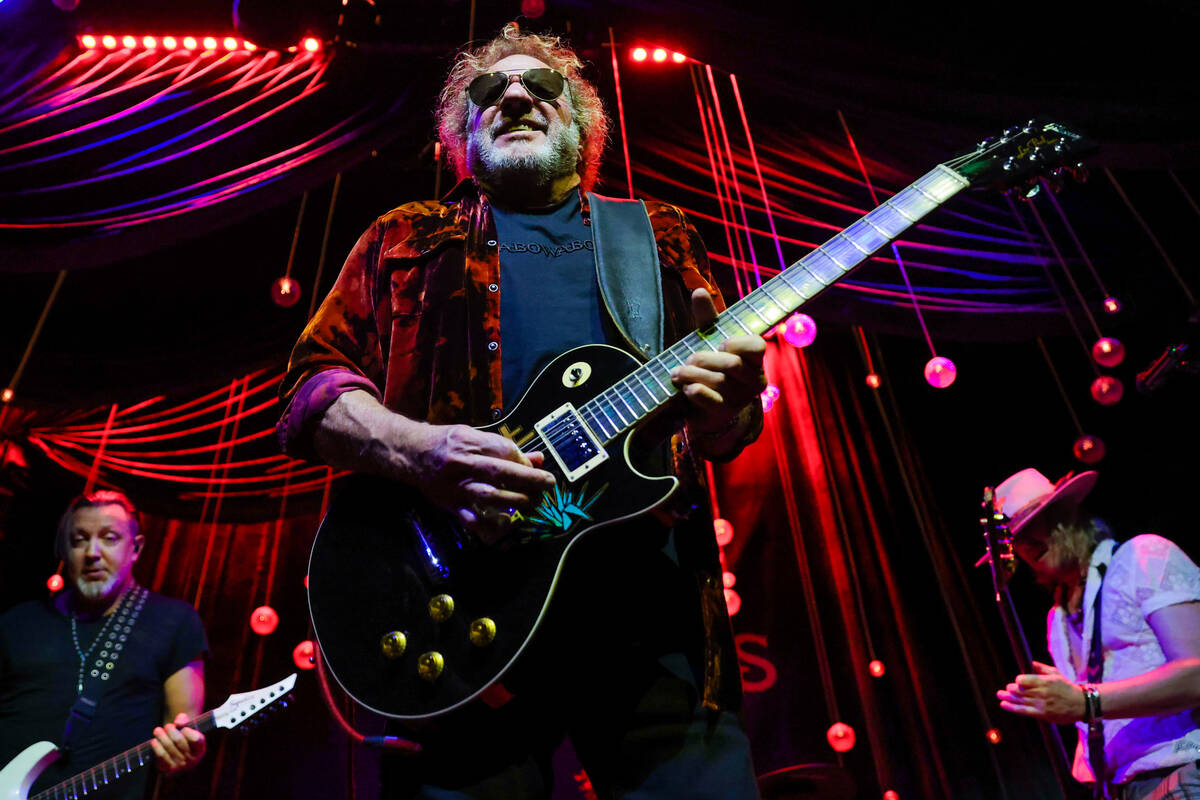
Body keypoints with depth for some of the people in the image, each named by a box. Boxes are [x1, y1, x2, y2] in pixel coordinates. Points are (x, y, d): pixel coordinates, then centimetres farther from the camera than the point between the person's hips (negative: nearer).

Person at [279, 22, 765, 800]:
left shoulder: (662, 237, 20)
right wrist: (418, 450, -12)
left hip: (651, 595, 2)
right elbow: (313, 384, 9)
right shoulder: (405, 240, 18)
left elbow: (727, 431, 16)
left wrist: (727, 408, -9)